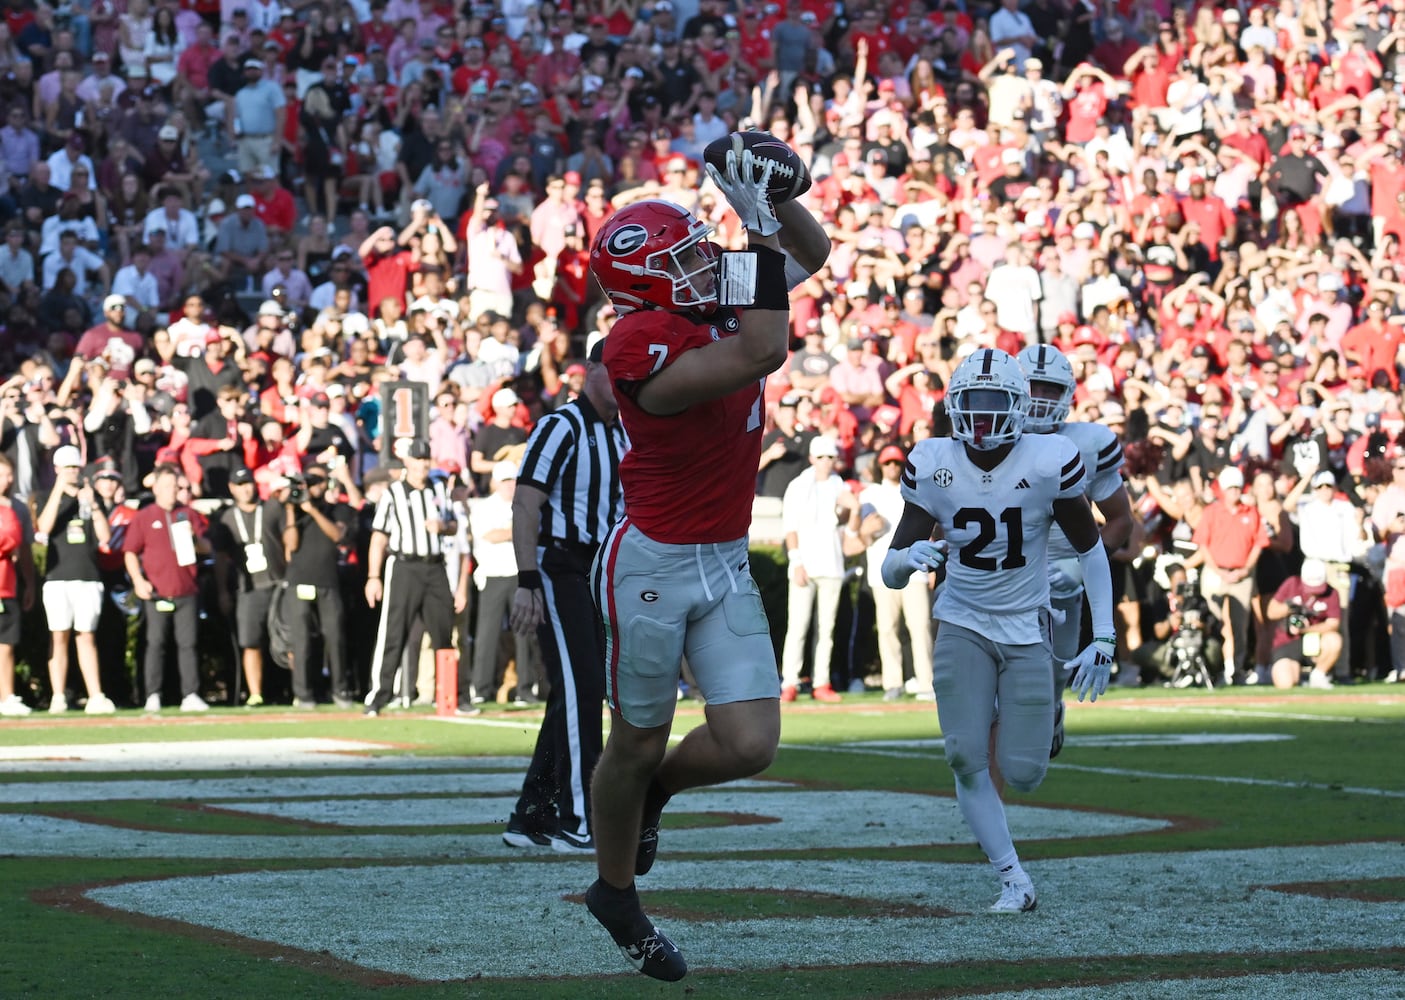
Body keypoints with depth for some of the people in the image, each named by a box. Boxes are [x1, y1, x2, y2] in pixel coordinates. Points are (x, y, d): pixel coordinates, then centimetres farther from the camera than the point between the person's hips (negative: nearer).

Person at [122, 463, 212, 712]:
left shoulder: (189, 515, 12)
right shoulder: (143, 517, 6)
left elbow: (206, 548, 14)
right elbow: (130, 552, 5)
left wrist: (195, 539, -8)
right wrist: (138, 581, -7)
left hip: (186, 593, 2)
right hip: (156, 594, -2)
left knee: (188, 644, -1)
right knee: (155, 643, -1)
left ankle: (190, 695, -1)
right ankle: (153, 696, 2)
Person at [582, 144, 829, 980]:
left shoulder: (718, 307, 3)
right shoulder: (641, 347, -22)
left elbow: (812, 253, 16)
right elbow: (762, 355, -31)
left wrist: (775, 194, -4)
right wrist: (761, 230, -23)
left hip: (727, 566, 7)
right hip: (655, 566, -7)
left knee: (749, 744, -3)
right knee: (638, 745, 10)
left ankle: (653, 793, 30)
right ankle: (617, 894, 33)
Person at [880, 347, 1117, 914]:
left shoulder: (1050, 463, -16)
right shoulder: (932, 467, -10)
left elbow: (1090, 550, -1)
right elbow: (890, 574, -7)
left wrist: (1104, 639, -6)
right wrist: (907, 557, -32)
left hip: (1027, 629, -1)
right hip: (963, 627, 1)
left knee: (1022, 774, -6)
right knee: (966, 758, -15)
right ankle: (1015, 882, 0)